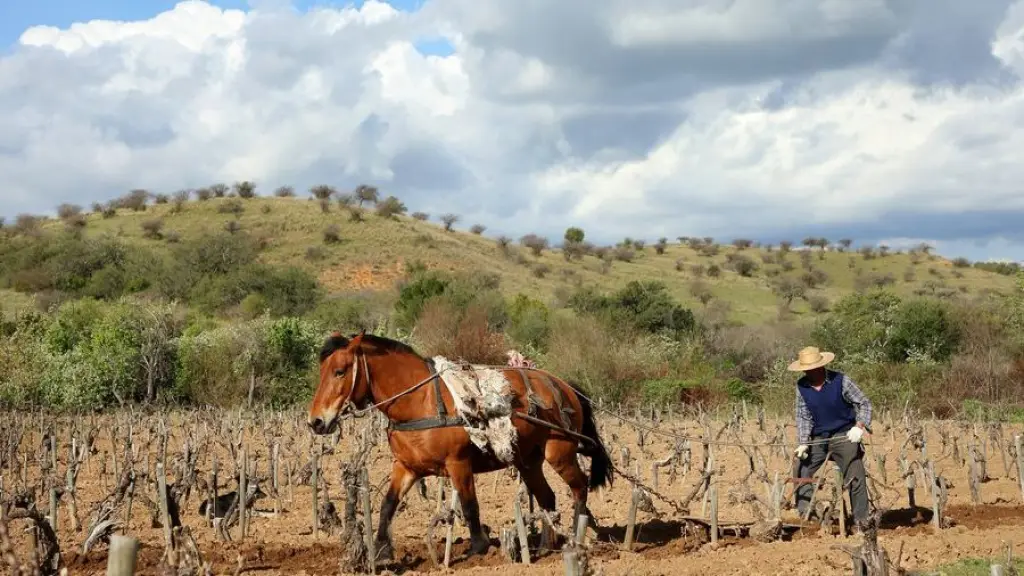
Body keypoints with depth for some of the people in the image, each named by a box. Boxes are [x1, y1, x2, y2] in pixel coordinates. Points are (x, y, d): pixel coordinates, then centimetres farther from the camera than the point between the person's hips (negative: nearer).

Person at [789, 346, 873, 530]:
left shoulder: (840, 381, -14)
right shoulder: (802, 386, -5)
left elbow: (864, 403, -8)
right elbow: (803, 416, 0)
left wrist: (859, 426, -24)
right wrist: (803, 443, -11)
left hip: (844, 436, -4)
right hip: (818, 437, 4)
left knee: (855, 477, -8)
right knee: (801, 471, 1)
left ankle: (861, 521, 1)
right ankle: (803, 513, 14)